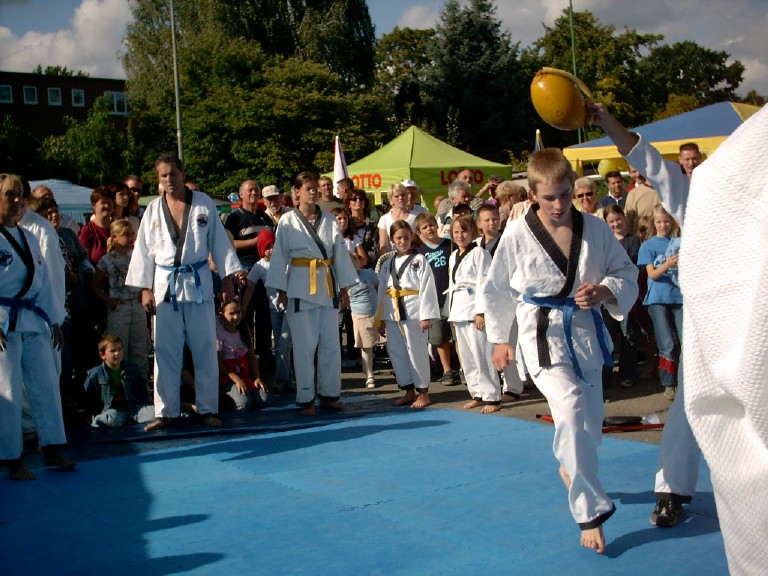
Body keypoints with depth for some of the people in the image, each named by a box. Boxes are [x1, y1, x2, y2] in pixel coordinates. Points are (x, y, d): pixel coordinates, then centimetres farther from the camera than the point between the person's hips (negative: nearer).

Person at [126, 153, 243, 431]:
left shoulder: (204, 203, 2)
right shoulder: (153, 210, 6)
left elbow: (219, 241, 4)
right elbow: (144, 250, 6)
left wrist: (229, 275, 0)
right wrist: (145, 288, 0)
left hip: (198, 283, -1)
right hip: (165, 284, 1)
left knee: (205, 349, 3)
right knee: (166, 351, 3)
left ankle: (207, 408, 13)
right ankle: (165, 411, 12)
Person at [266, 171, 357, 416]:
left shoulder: (329, 220, 6)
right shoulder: (288, 221, -2)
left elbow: (341, 254, 8)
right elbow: (280, 256, -1)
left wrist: (343, 289, 7)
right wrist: (281, 291, -4)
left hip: (327, 286, 3)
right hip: (300, 287, -3)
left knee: (331, 343, 6)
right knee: (304, 345, -2)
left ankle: (329, 394, 18)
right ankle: (306, 399, 7)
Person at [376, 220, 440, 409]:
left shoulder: (419, 260, -2)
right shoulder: (388, 264, 13)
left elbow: (427, 289, -8)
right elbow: (382, 291, 14)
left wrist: (426, 316, -14)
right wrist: (380, 319, 12)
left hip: (413, 312, -6)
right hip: (392, 313, 6)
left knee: (416, 351, -3)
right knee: (396, 352, 9)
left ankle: (423, 392, 10)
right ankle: (408, 391, 21)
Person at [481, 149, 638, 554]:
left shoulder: (594, 229, -2)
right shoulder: (518, 234, -8)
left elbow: (626, 273, 8)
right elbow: (497, 289, 4)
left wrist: (604, 292, -14)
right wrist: (500, 341, 9)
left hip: (586, 333, 4)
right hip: (542, 335, -4)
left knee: (589, 421, 14)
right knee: (571, 408, -24)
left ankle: (571, 469, 49)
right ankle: (589, 511, -16)